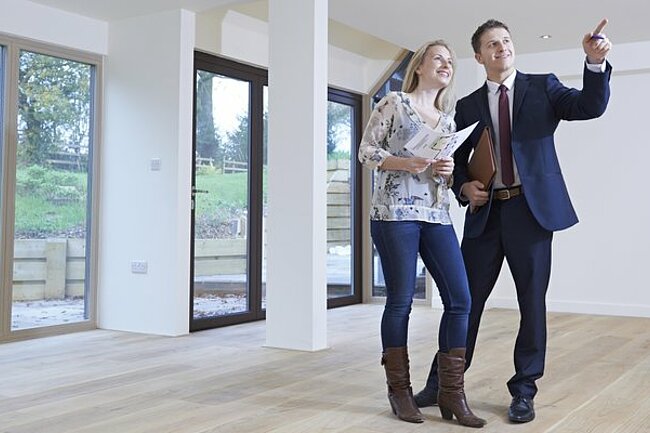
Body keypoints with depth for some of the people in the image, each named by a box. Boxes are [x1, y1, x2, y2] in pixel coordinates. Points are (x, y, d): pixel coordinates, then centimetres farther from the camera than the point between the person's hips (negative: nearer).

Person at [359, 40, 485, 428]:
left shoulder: (449, 119, 19)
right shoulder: (394, 103, 3)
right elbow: (366, 151, -1)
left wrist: (448, 170, -1)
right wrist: (404, 163, -16)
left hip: (437, 216, 6)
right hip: (395, 213, -6)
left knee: (460, 299, -3)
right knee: (401, 301, -3)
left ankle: (452, 394, 7)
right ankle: (399, 390, 13)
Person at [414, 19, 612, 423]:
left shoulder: (542, 87, 6)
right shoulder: (468, 106, 12)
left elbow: (590, 107, -9)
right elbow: (457, 160, 16)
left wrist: (595, 63, -25)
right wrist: (464, 187, -5)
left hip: (532, 209, -1)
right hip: (485, 213, 2)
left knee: (532, 302, 3)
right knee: (466, 300, 5)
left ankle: (523, 391, 17)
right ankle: (441, 383, 16)